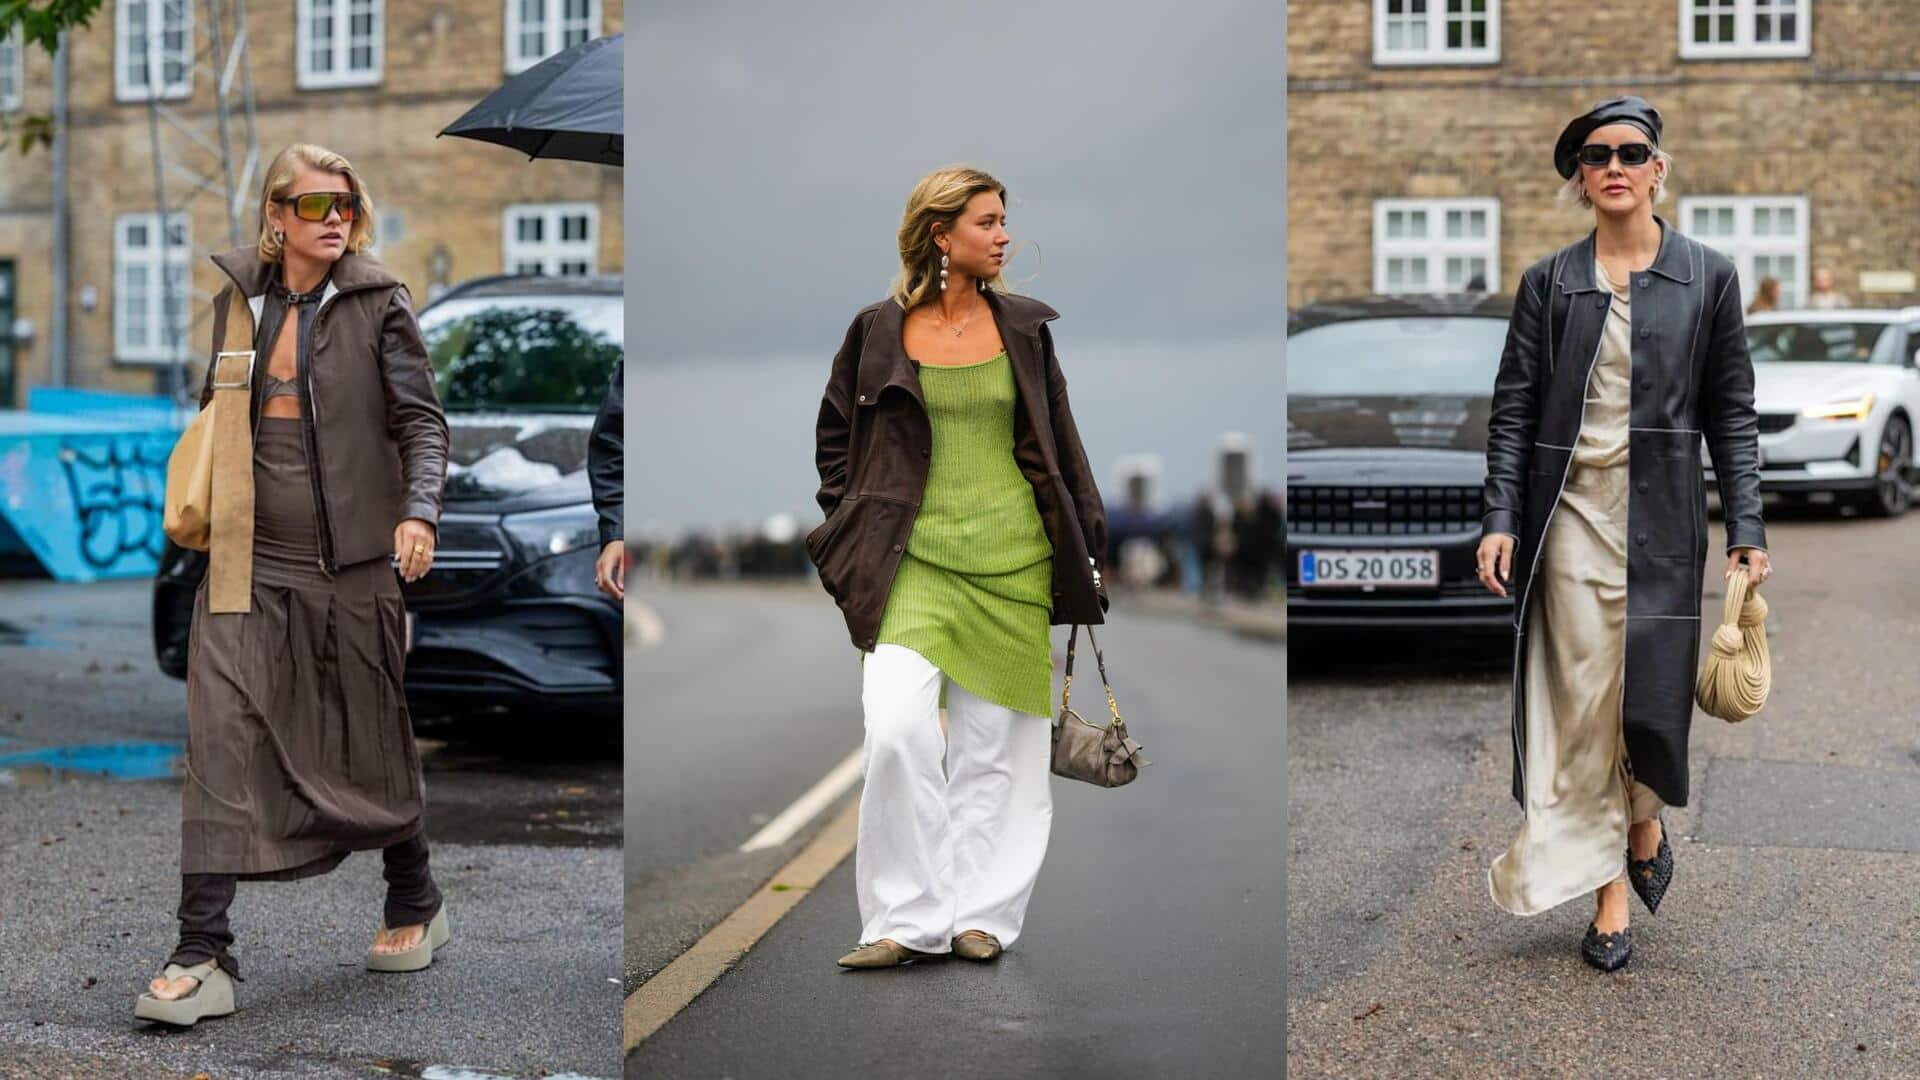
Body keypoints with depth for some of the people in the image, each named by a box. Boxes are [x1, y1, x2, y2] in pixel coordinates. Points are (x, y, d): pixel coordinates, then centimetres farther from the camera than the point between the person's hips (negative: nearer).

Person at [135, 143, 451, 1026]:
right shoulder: (238, 299, 9)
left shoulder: (377, 303, -2)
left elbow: (422, 419, -5)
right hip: (249, 561, 3)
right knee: (222, 739, -8)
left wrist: (419, 511, -20)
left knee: (369, 740, 10)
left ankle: (415, 906, 32)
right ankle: (203, 957, -7)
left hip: (348, 559, -2)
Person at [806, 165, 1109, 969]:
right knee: (895, 727, -17)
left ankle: (981, 914, 17)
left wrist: (1091, 544, 11)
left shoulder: (1024, 327, 8)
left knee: (994, 744, 5)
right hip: (914, 561, -2)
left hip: (1012, 562, 2)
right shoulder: (878, 330, 2)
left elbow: (1061, 443, 14)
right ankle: (908, 918, -7)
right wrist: (852, 526, 5)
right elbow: (834, 433, 13)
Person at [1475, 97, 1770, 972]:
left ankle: (1644, 826, 31)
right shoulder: (1549, 282, 5)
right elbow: (1513, 407, 4)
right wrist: (1500, 518, -6)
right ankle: (1609, 897, 8)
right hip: (1572, 514, 0)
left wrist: (1747, 526, -1)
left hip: (1661, 518, 0)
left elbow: (1732, 410, 5)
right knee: (1584, 704, -1)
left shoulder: (1707, 277, 5)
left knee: (1650, 694, -1)